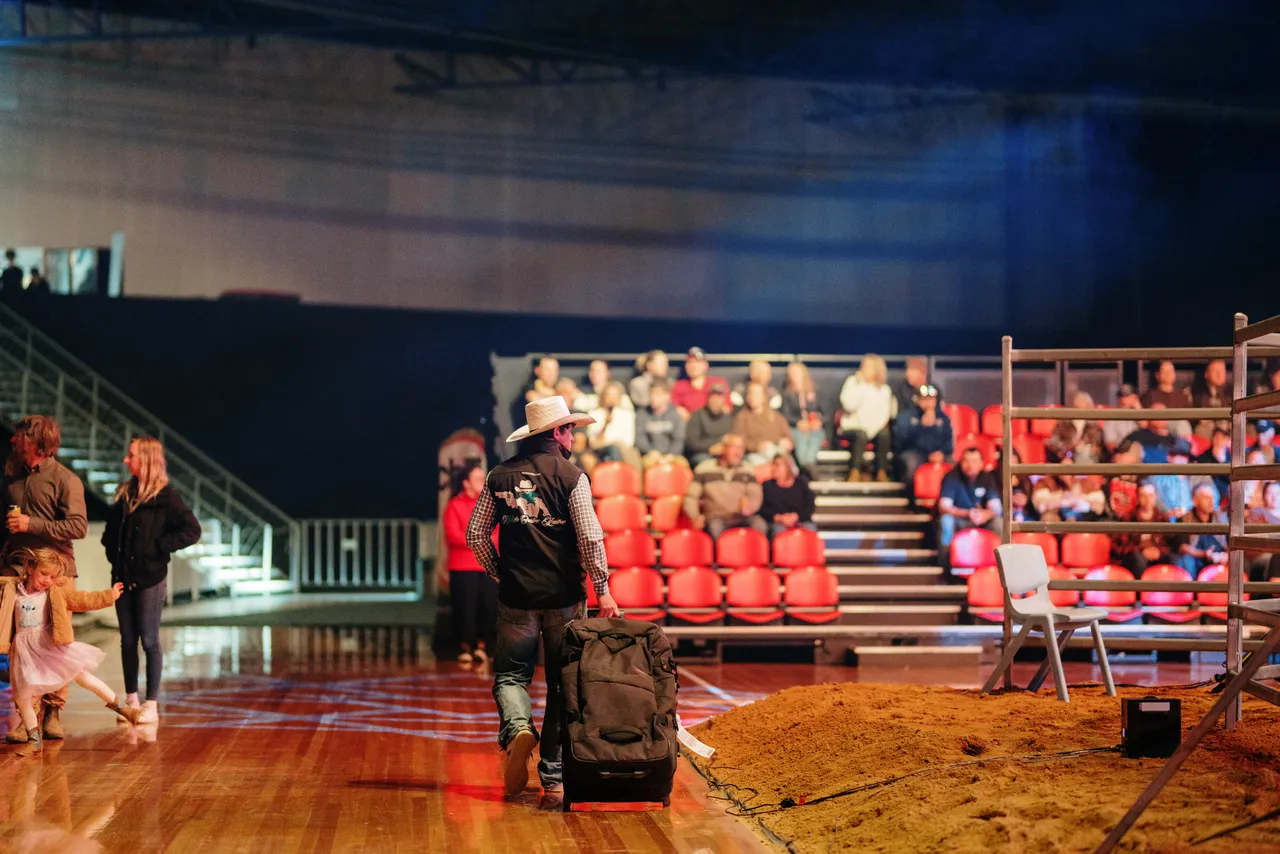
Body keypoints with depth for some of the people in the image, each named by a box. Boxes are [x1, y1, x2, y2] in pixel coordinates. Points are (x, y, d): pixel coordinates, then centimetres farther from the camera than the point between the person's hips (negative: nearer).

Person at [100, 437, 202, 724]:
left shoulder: (165, 496, -9)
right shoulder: (125, 494, 11)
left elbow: (192, 531, -16)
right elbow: (111, 528, 27)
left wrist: (158, 546, -14)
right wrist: (112, 550, 10)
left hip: (149, 579, -6)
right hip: (123, 577, 6)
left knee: (149, 641, -2)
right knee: (127, 641, 9)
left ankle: (151, 706, 3)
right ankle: (131, 702, 16)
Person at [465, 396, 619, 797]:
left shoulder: (500, 476, 4)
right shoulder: (571, 477, -6)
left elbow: (476, 533, 4)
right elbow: (590, 538, -11)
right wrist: (603, 590, -4)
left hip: (516, 597, 2)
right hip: (564, 597, -2)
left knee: (510, 674, 9)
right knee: (562, 682, 8)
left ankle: (518, 728, -21)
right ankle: (553, 771, 10)